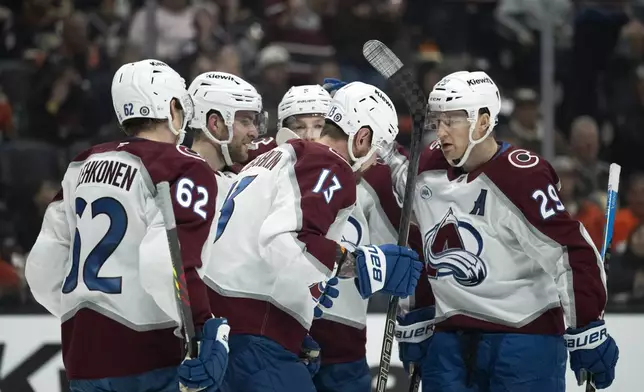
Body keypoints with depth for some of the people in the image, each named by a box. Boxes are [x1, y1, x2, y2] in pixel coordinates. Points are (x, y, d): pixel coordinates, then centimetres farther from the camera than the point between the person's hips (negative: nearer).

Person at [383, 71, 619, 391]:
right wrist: (415, 323, 22)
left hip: (524, 334, -6)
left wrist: (587, 333, -17)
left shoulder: (522, 177, -16)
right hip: (450, 338, 7)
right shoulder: (428, 168, 5)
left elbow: (573, 252, -17)